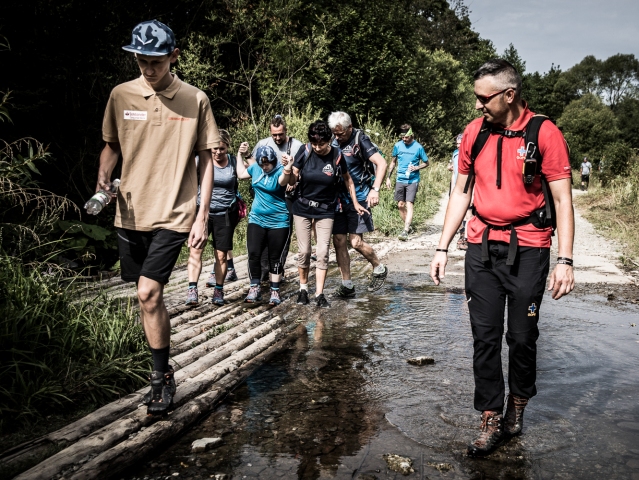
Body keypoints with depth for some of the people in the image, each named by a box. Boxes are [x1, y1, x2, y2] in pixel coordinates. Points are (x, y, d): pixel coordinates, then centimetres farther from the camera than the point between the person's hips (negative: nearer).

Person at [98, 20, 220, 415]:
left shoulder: (195, 100, -3)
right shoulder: (121, 95, 3)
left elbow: (206, 159, 1)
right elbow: (112, 146, 13)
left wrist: (203, 216, -4)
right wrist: (102, 181, -7)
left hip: (173, 213, -3)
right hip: (130, 213, 4)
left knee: (148, 292, -14)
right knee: (149, 296, 11)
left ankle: (161, 375, 6)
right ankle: (164, 375, 28)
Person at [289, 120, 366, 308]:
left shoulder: (336, 156, -11)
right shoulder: (304, 152, -11)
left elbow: (348, 180, 4)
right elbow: (292, 181, -10)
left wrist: (355, 203, 7)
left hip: (325, 211, 0)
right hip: (302, 209, 1)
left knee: (323, 252, -3)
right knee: (304, 251, 3)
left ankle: (319, 294, 3)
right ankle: (303, 288, 22)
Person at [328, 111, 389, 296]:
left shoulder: (360, 139, -12)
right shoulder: (334, 142, 5)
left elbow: (381, 163, -21)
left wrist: (375, 189, -33)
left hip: (359, 198, -6)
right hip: (339, 199, 6)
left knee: (356, 242, -9)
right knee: (338, 241, 3)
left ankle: (379, 269, 18)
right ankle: (347, 285, 13)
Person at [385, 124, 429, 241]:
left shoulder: (418, 147, -6)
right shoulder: (398, 146, 3)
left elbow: (426, 163, 4)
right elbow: (393, 162, 14)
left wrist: (416, 168, -14)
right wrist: (388, 177, 11)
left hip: (413, 180, -4)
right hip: (400, 180, 4)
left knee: (409, 205, -12)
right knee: (400, 205, 7)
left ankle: (405, 231, -17)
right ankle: (407, 226, 25)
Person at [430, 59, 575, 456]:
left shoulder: (545, 134, -8)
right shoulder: (474, 132, 5)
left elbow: (563, 200, -8)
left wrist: (565, 260, -15)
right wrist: (443, 248, 8)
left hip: (527, 249, -3)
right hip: (482, 247, 4)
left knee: (522, 337, 6)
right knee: (485, 336, 4)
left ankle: (518, 408, 30)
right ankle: (492, 421, 14)